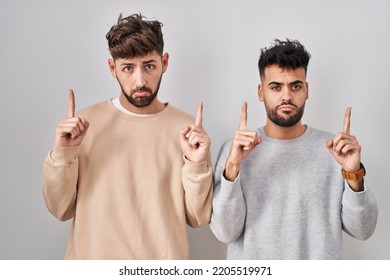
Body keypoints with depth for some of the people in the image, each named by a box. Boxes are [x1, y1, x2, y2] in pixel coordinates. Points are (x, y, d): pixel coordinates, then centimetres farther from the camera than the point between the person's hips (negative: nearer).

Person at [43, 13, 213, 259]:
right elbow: (62, 210, -5)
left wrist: (196, 165, -22)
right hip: (91, 258, 1)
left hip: (163, 262, 0)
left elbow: (198, 218, -7)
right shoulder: (86, 122, -7)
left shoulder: (188, 129, -9)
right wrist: (63, 154, -19)